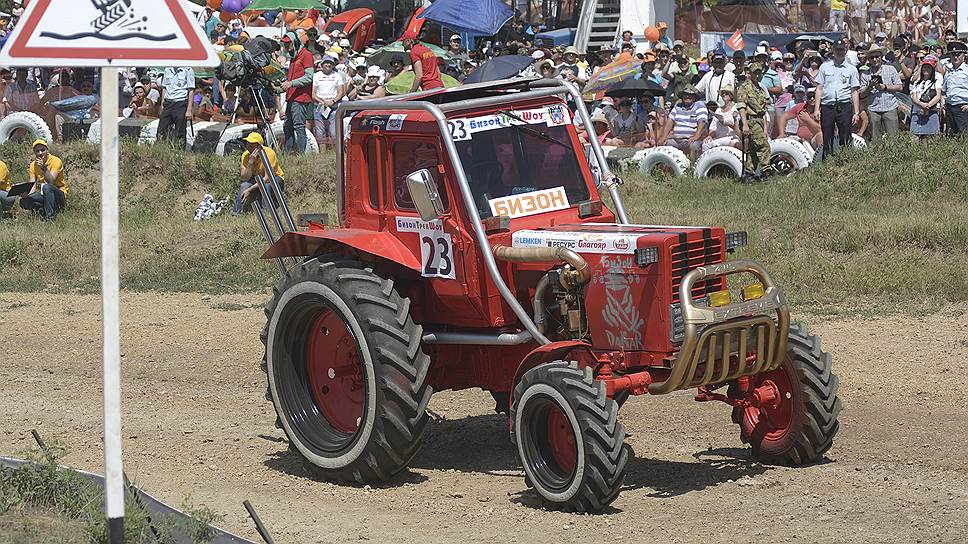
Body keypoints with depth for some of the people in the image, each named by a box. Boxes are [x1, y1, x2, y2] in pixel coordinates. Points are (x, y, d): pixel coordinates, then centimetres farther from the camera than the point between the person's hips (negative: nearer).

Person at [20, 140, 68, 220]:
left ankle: (50, 215, -30)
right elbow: (33, 185, -2)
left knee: (47, 187, -38)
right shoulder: (33, 165, 4)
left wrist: (44, 168, -37)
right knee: (23, 201, -22)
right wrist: (27, 194, -22)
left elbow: (51, 181, -24)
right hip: (43, 195, 4)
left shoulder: (56, 161, -11)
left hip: (59, 194, -4)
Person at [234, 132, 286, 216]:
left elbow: (267, 178, -31)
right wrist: (250, 162, -33)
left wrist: (250, 190, -36)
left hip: (275, 178, -3)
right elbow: (245, 178, -19)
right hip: (256, 180, 3)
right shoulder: (246, 155, -13)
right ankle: (236, 214, -22)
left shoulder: (269, 153, -26)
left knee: (266, 185, -37)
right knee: (244, 186, -27)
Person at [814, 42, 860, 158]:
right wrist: (817, 108, 1)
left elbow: (855, 92, 9)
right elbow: (819, 88, 10)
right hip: (827, 107, 0)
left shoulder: (851, 69, 11)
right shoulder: (825, 67, 11)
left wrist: (856, 112, 2)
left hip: (844, 107, 0)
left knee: (845, 138, -3)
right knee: (827, 139, 0)